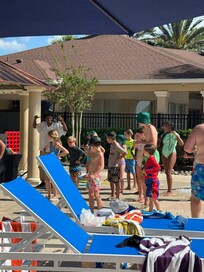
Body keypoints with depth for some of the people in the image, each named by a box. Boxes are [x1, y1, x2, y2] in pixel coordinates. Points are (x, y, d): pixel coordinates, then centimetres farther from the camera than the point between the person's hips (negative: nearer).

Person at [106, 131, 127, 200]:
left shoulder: (116, 146, -17)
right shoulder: (112, 145, 11)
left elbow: (125, 153, -23)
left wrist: (118, 159, -17)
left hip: (115, 166, -10)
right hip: (110, 166, 10)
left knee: (116, 182, -2)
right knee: (111, 181, 16)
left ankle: (117, 196, 5)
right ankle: (113, 195, 27)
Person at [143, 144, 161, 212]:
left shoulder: (152, 159, -16)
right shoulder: (149, 159, 14)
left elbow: (158, 167, -27)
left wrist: (148, 171, -26)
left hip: (153, 181, -10)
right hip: (149, 181, 10)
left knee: (153, 198, -8)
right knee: (150, 198, 16)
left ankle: (159, 211, -3)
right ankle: (150, 211, 23)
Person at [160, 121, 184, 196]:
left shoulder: (174, 134, -5)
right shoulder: (163, 135, 13)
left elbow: (181, 143, -17)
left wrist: (176, 134, -24)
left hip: (171, 154, -6)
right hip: (164, 154, 6)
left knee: (168, 172, -13)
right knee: (166, 172, 5)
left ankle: (170, 191, -11)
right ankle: (169, 190, 9)